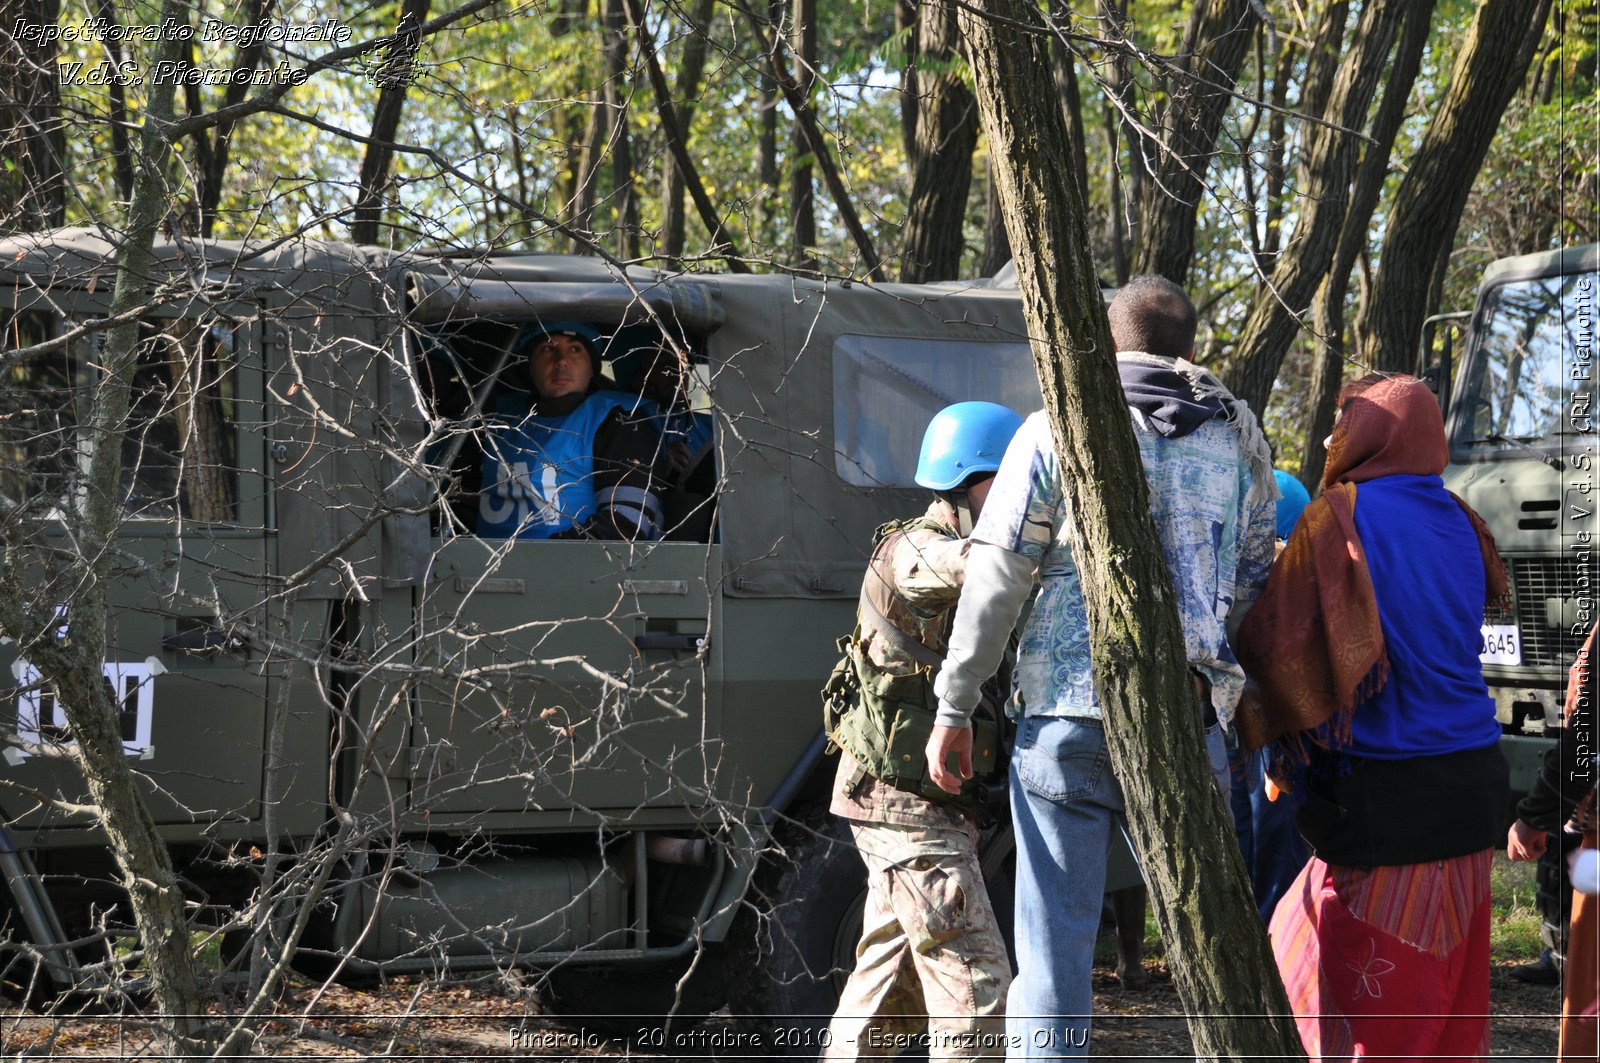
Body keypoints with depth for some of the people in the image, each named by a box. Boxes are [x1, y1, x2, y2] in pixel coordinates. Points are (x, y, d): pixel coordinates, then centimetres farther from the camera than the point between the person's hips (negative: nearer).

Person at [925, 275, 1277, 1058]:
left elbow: (995, 580, -3)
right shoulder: (1237, 436, 11)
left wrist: (954, 708, 1)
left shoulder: (1057, 430, 2)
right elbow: (1254, 582, 14)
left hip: (1067, 712, -2)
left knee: (1055, 934, 1)